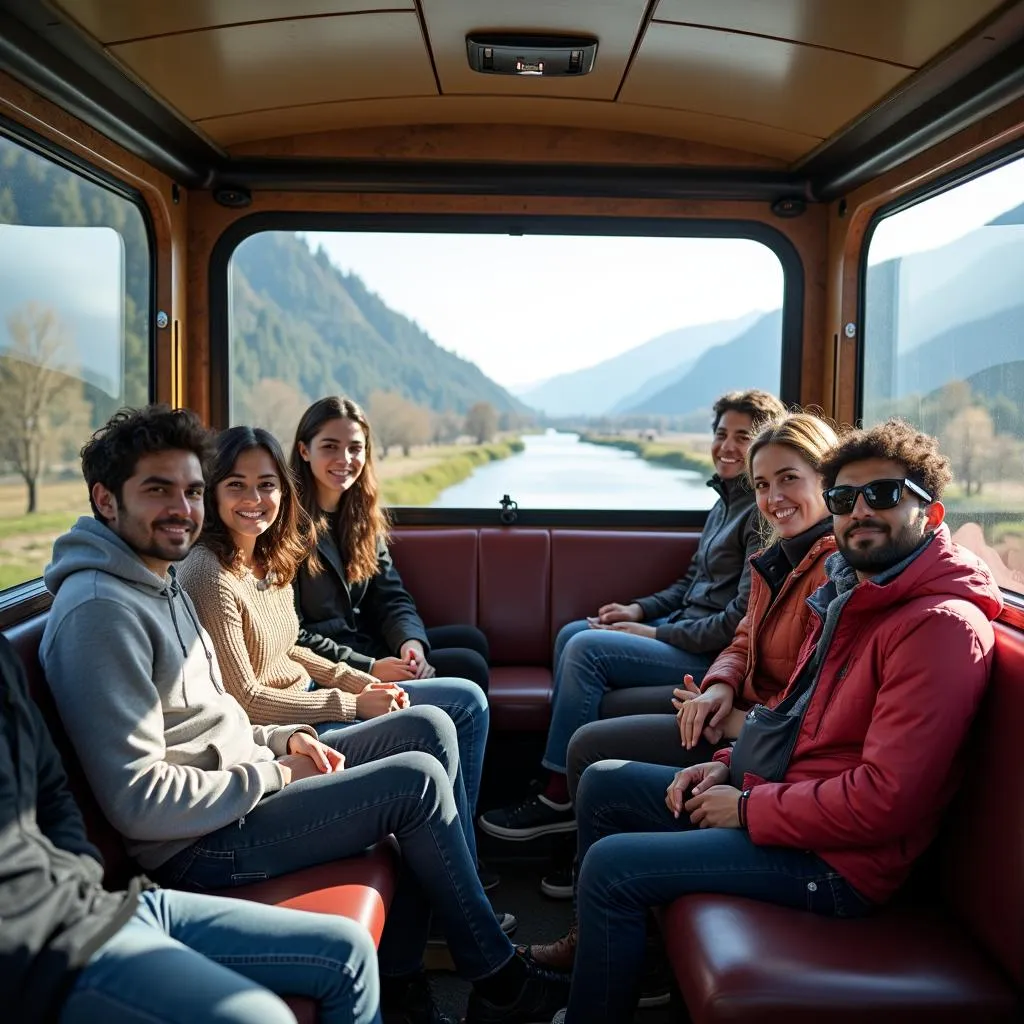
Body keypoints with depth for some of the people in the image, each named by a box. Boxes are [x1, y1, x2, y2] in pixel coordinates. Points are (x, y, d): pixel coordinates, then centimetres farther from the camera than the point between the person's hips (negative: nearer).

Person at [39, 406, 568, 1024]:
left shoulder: (160, 582, 11)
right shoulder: (101, 610, -22)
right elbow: (140, 802, -26)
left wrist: (279, 740, 3)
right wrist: (271, 776, -15)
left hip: (238, 786, 10)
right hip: (197, 846, -10)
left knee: (427, 729, 3)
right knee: (418, 781, -15)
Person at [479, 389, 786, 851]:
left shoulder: (763, 513, -16)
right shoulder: (725, 504, 14)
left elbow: (742, 619, -22)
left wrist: (655, 633, -15)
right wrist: (640, 609, 5)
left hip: (718, 654, -10)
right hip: (686, 630, 10)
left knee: (586, 649, -19)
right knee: (571, 633, 5)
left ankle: (560, 799, -8)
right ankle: (564, 773, 4)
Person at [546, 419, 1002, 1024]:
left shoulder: (941, 623, -22)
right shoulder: (851, 598, 11)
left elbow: (886, 799, -28)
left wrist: (749, 808, -17)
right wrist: (728, 767, 5)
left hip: (839, 860, -10)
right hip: (774, 794, 10)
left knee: (612, 865, -17)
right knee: (603, 784, 13)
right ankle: (594, 944, 27)